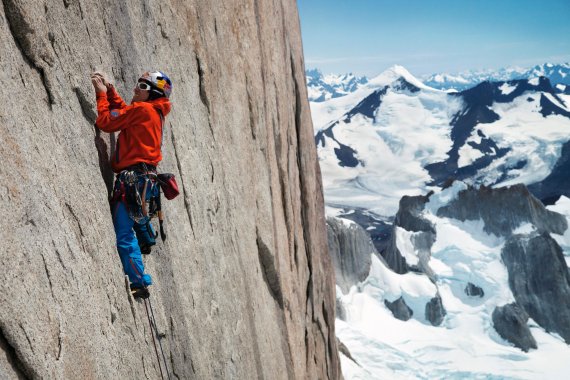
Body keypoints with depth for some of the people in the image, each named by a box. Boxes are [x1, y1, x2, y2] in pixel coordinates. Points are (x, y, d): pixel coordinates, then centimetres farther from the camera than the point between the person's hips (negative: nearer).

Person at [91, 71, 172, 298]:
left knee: (124, 234, -9)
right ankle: (147, 241, 61)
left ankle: (139, 283, -7)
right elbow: (122, 111, 28)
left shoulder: (142, 109, -10)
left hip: (132, 179, -10)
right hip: (145, 178, 10)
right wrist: (109, 90, 18)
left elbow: (106, 122, -8)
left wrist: (101, 93, 3)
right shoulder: (156, 112, 16)